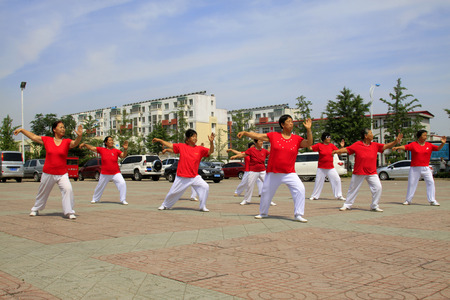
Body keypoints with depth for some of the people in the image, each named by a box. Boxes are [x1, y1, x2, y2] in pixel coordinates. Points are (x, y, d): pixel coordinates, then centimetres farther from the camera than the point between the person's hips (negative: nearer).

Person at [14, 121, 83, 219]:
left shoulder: (67, 142, -3)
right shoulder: (47, 140, 1)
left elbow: (75, 143, -22)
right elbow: (33, 136, 11)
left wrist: (79, 136, -43)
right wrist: (21, 130, 14)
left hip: (62, 174, -1)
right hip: (48, 173, 2)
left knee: (68, 189, -22)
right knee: (42, 193, 18)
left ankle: (69, 212, -14)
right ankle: (35, 210, 41)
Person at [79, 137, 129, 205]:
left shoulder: (116, 151, -3)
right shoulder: (102, 150, -1)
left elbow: (123, 156, -14)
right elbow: (92, 148, 0)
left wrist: (125, 149, -31)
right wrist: (84, 144, -13)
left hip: (116, 174, -1)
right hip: (104, 174, 1)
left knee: (122, 183, -18)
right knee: (100, 186, 15)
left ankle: (123, 200, -8)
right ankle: (95, 199, 40)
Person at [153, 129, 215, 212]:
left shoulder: (200, 149, -1)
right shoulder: (181, 146, -2)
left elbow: (210, 152, -8)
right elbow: (170, 145, 3)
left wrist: (211, 142, -24)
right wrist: (160, 140, -3)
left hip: (194, 177, 1)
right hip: (182, 177, -1)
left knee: (205, 187, -17)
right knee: (173, 192, 9)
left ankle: (203, 207, -2)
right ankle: (165, 205, 36)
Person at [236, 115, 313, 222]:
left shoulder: (297, 139, 2)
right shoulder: (273, 136, -1)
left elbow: (309, 143, -8)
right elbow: (258, 136, 0)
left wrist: (308, 129, -18)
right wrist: (245, 133, -8)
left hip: (290, 173, 0)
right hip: (273, 172, 0)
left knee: (300, 189, -17)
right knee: (266, 192, 12)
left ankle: (298, 215, -6)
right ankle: (263, 213, 36)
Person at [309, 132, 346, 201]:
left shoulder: (331, 145, 2)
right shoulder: (319, 145, -4)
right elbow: (310, 148, -9)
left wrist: (341, 147, -13)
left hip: (331, 168, 2)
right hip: (321, 168, -2)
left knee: (337, 180, -4)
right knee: (318, 181, 3)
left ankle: (339, 196, 8)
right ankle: (314, 196, 19)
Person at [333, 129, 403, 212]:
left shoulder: (375, 145, 4)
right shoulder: (357, 145, -7)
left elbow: (386, 146, 4)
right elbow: (346, 149, -7)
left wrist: (396, 142, -9)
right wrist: (336, 151, -18)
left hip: (372, 173, 3)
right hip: (359, 172, -3)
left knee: (378, 188, -8)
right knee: (353, 189, 9)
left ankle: (374, 206, 9)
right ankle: (347, 205, 26)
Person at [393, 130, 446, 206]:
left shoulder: (429, 145, 4)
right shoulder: (413, 144, -3)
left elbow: (438, 148, -2)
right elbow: (404, 147, -14)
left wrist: (442, 143, -21)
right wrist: (397, 147, -31)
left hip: (425, 168, 2)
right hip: (414, 168, -2)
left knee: (430, 182, -6)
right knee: (411, 183, 4)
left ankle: (432, 200, 2)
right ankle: (408, 200, 17)